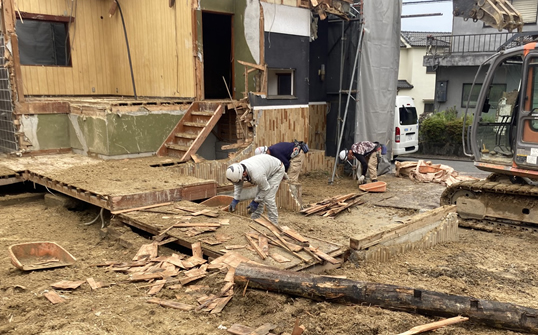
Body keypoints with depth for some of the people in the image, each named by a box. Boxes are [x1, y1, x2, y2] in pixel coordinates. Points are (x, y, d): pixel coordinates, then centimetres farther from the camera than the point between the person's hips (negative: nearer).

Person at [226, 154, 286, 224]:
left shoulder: (256, 175, -43)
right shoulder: (238, 168, -19)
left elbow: (265, 189, -25)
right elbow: (238, 184, -1)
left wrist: (255, 202, -17)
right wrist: (235, 199, -7)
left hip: (277, 170, -8)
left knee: (268, 198, -14)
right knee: (259, 194, 10)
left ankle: (273, 223, -4)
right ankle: (254, 219, 23)